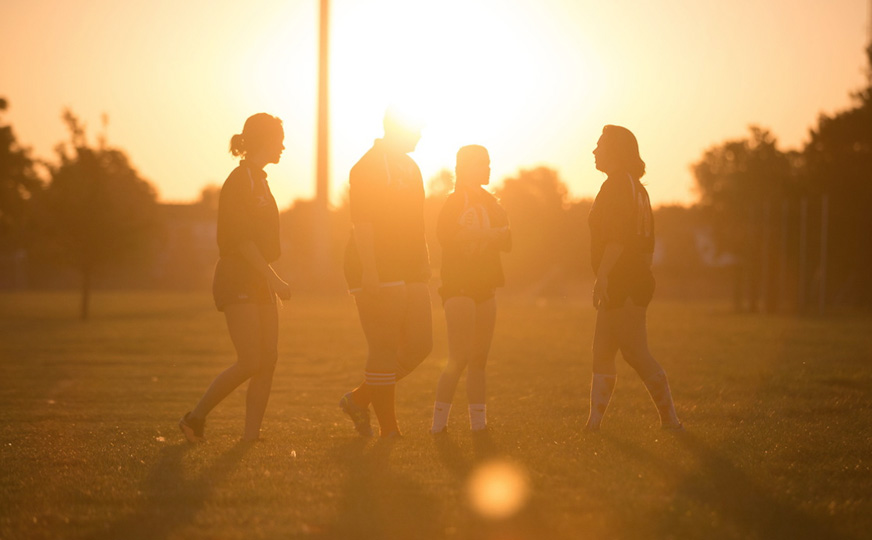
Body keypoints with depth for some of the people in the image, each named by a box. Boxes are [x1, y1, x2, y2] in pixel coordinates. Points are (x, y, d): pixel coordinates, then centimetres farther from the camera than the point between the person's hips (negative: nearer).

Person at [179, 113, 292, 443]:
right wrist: (274, 279, -21)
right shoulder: (239, 181, -13)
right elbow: (240, 239, -19)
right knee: (249, 363, -13)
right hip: (237, 282, -9)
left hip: (258, 283, 9)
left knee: (268, 361, 1)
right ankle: (196, 417, 1)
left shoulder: (258, 181, 16)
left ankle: (251, 435, 2)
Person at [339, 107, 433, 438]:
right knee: (384, 350, -5)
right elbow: (361, 221, -17)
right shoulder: (369, 166, -9)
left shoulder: (410, 168, 18)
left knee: (419, 346, 5)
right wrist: (368, 270, -23)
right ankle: (389, 430, 0)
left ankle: (359, 399, 18)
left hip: (409, 271, 9)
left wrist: (423, 263, 20)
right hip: (377, 271, -9)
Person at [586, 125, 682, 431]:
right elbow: (647, 241, 20)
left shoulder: (617, 185, -12)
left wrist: (602, 276, -24)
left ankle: (670, 418, -5)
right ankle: (594, 420, 10)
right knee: (602, 353, 10)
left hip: (622, 283, -10)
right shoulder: (637, 187, 18)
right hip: (637, 280, 10)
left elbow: (617, 237, -22)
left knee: (636, 352, -7)